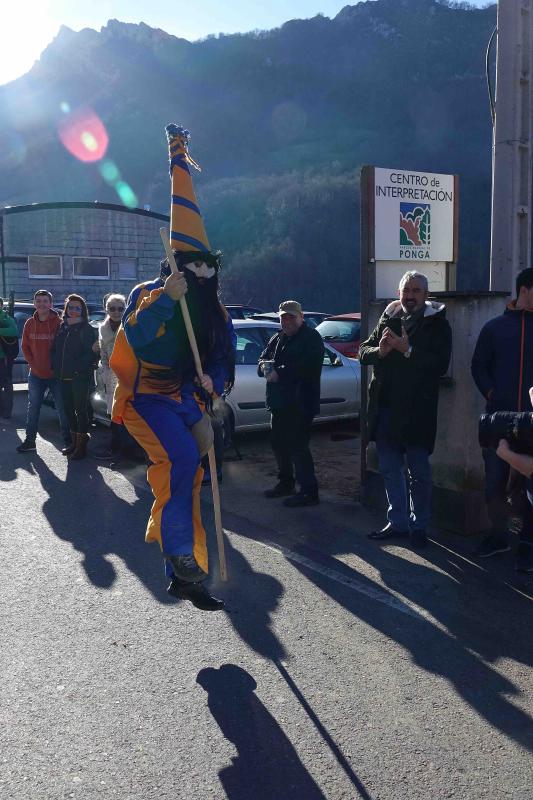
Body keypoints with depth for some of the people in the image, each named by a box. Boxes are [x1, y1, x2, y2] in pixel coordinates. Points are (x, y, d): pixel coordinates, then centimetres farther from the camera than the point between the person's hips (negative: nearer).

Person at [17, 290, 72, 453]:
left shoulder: (58, 322, -8)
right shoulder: (30, 323, 5)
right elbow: (25, 346, 13)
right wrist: (32, 362, 2)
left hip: (55, 374, -4)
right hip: (36, 374, 4)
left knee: (62, 409, 2)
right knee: (33, 408, 10)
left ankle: (68, 441, 13)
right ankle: (30, 440, 19)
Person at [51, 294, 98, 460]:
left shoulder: (87, 329, -6)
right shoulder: (62, 328, 14)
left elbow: (92, 353, -14)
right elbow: (55, 350, 18)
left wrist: (79, 369, -20)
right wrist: (56, 367, 4)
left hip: (80, 377, -7)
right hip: (64, 377, 7)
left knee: (80, 410, -2)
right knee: (69, 409, 12)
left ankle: (81, 446, 5)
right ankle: (75, 442, 24)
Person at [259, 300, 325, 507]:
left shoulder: (311, 338, -8)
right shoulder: (277, 339, 18)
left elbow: (306, 367, -21)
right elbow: (263, 358, 18)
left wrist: (279, 373, -20)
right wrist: (264, 366, -6)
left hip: (300, 403, -8)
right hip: (279, 402, 9)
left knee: (297, 447, -9)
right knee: (278, 443, 16)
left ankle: (309, 492, -1)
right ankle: (285, 483, 33)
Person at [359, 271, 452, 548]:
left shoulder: (437, 324, -2)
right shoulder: (387, 319, 12)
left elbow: (440, 364, -14)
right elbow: (363, 352, 11)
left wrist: (408, 350, -22)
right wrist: (379, 350, -10)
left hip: (417, 409, -5)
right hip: (385, 407, 5)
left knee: (419, 472, 3)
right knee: (390, 468, 12)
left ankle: (419, 526, 18)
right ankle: (398, 522, 25)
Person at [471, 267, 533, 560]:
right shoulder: (494, 327, 7)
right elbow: (479, 367, 9)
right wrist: (492, 395, -4)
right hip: (498, 417, 0)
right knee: (494, 480, 7)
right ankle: (498, 534, 21)